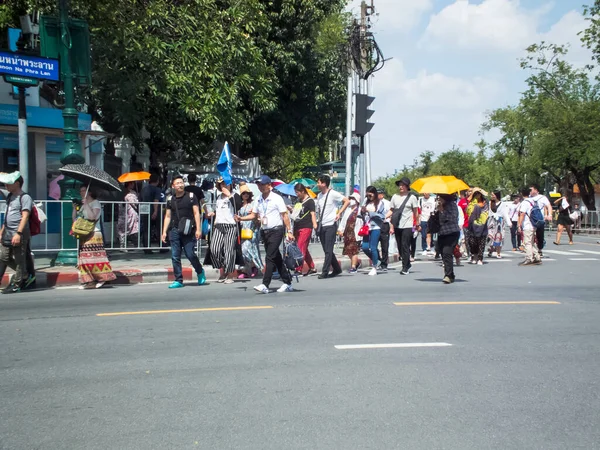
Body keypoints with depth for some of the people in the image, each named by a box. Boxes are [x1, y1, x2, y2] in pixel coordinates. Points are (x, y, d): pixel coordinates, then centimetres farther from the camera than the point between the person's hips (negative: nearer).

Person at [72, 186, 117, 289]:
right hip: (83, 235, 8)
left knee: (95, 257, -13)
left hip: (93, 234, -8)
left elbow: (92, 217, -18)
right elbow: (75, 218, 18)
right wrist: (75, 208, 6)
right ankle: (89, 281, 5)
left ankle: (101, 278, -11)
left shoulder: (95, 203, -2)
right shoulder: (82, 205, 19)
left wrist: (86, 204, -16)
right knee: (84, 258, 4)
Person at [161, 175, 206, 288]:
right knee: (175, 257, 2)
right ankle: (178, 280, 10)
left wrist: (198, 229, -8)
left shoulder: (191, 196, 3)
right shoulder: (170, 199, 12)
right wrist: (164, 231, 9)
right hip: (174, 231, 4)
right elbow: (168, 216, 16)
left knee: (190, 254, -8)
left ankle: (200, 272, 20)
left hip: (188, 231, -3)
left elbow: (196, 213, 0)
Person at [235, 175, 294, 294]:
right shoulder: (258, 200, 11)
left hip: (276, 230, -7)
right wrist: (241, 218, -2)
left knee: (270, 258, -13)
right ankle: (287, 283, 20)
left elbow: (285, 215, -8)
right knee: (276, 258, 11)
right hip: (265, 231, 7)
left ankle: (265, 285, -15)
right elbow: (254, 215, 15)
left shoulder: (277, 198, -7)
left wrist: (289, 231, -13)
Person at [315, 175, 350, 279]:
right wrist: (318, 223, 12)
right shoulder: (319, 195, 13)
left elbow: (347, 201, -10)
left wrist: (339, 213, -13)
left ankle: (325, 272, -7)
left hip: (331, 225, -8)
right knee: (326, 250, 10)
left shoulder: (333, 194, -8)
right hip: (321, 226, 8)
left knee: (328, 250, -8)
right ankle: (337, 269, 22)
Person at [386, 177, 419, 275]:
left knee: (405, 246, -8)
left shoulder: (412, 197, -1)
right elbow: (391, 210, 10)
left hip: (407, 226, -4)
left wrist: (417, 224, 4)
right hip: (397, 226, 4)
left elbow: (416, 212, 3)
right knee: (400, 246, 8)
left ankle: (405, 268, -2)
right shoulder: (395, 196, 9)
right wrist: (384, 217, -4)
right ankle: (407, 264, 25)